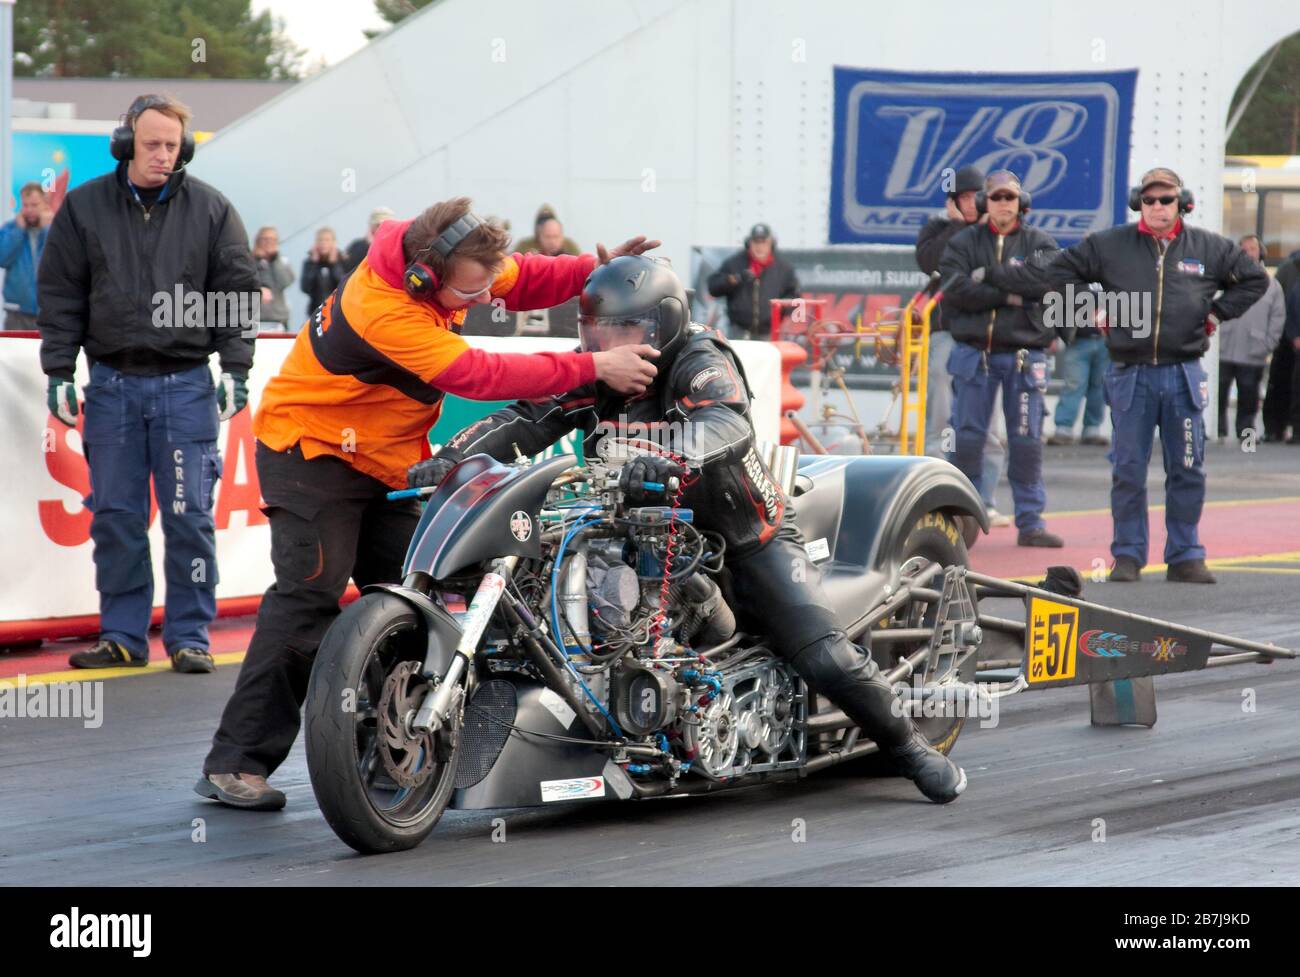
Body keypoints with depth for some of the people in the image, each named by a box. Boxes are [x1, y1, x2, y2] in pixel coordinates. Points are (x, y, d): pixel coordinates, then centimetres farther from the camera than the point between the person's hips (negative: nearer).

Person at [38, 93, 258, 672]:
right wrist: (58, 373, 2)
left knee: (189, 517, -3)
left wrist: (235, 370, -3)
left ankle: (190, 636, 4)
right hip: (112, 384, 1)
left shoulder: (210, 210, 3)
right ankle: (123, 635, 12)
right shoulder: (84, 207, 4)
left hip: (186, 384, -1)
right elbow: (60, 296, 7)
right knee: (115, 517, 4)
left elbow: (238, 293, 5)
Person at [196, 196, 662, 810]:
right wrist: (593, 368, -35)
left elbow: (522, 280, 6)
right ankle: (235, 762, -17)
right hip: (313, 451, -9)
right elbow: (481, 375, -36)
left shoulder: (449, 262, -10)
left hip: (387, 459, 9)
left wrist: (597, 268, -12)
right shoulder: (384, 311, -35)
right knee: (309, 595, -18)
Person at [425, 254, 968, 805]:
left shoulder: (700, 363, -19)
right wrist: (450, 459, -29)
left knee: (826, 660, -14)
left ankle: (907, 747, 8)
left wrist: (671, 459, -61)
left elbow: (728, 423, -40)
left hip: (745, 534, -5)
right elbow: (523, 422, -11)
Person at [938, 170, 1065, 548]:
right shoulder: (964, 242, 8)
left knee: (1027, 441, 1)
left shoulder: (1039, 243, 8)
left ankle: (1030, 522, 6)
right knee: (967, 438, 0)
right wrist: (1009, 294, -13)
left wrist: (987, 281, -14)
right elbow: (956, 289, -8)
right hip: (973, 351, 0)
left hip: (1024, 353, 0)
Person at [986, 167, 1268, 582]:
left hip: (1184, 375, 1)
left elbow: (1253, 278, 19)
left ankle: (1185, 556, 11)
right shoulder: (1109, 245, 2)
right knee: (1128, 470, 1)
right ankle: (1127, 556, 9)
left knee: (1187, 470, 3)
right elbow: (1054, 271, 6)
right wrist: (998, 277, 0)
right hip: (1130, 374, -1)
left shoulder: (1210, 248, 6)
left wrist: (1217, 314, 10)